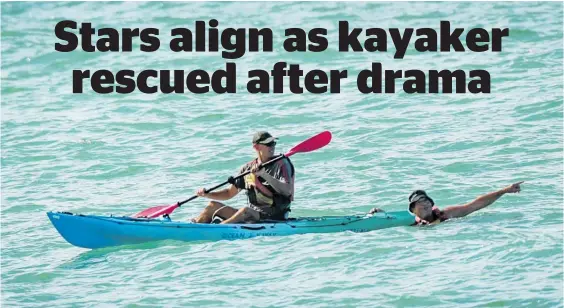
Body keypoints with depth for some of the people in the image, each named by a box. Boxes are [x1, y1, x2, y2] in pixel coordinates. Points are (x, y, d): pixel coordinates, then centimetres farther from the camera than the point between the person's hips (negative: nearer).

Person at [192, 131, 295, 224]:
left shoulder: (282, 164, -4)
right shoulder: (248, 168, 10)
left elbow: (287, 191, -20)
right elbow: (229, 193, 16)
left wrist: (264, 175, -28)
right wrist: (207, 194, 1)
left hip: (275, 218, -6)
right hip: (251, 215, 6)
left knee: (246, 211, -35)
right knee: (213, 205, 0)